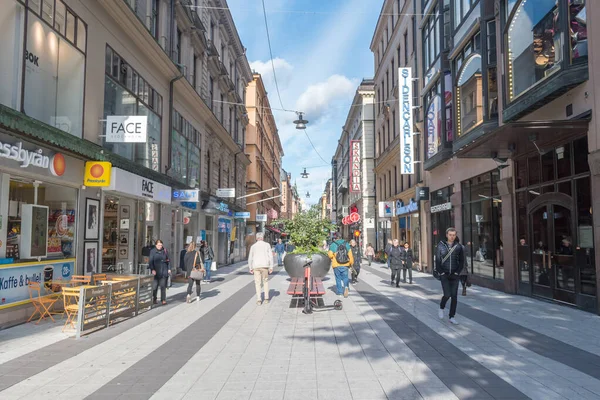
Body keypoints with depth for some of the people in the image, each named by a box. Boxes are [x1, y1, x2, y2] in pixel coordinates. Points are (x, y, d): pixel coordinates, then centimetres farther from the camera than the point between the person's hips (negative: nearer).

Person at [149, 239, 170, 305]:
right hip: (156, 271, -2)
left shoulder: (164, 251, 8)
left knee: (163, 286, 2)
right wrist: (152, 269, -14)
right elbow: (150, 261, -3)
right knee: (154, 286, 1)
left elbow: (168, 260, 13)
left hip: (164, 271, 2)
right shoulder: (153, 251, 0)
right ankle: (154, 299, 21)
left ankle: (163, 300, 7)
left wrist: (169, 269, 7)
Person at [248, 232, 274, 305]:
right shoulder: (267, 245, 3)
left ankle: (259, 300, 1)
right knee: (265, 281, 16)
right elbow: (270, 256, -2)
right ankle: (266, 298, 13)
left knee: (258, 283, 6)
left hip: (256, 266, 0)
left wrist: (250, 268, 14)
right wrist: (271, 267, 1)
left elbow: (250, 258, 5)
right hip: (265, 266, 0)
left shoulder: (253, 246, 6)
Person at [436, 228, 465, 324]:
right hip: (444, 275, -2)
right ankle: (441, 308, 18)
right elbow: (437, 261, 0)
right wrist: (441, 272, -7)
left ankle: (452, 317, 10)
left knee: (454, 296, 0)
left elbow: (462, 261, 6)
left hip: (454, 275, 2)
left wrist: (457, 272, -4)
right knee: (447, 294, -12)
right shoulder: (440, 245, -2)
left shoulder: (458, 247, 1)